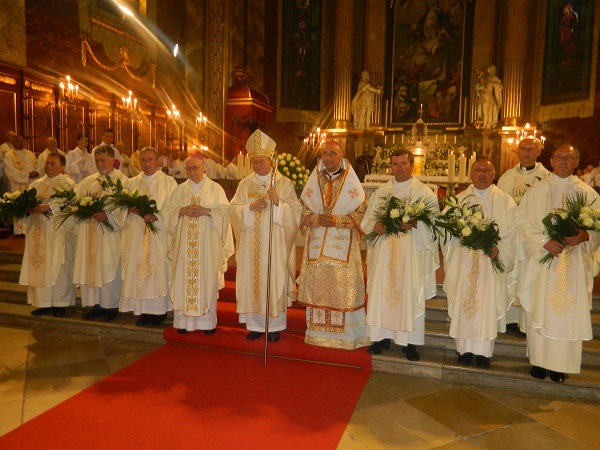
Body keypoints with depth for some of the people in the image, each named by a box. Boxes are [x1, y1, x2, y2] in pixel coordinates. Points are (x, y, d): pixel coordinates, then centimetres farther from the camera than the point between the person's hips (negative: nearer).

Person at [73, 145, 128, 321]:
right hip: (89, 231, 6)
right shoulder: (88, 181, 15)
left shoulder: (122, 180, -3)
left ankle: (111, 306, 12)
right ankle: (95, 304, 19)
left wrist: (107, 215, -22)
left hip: (110, 233, -6)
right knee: (90, 267, 8)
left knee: (109, 270, -1)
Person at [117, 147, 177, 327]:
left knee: (158, 271, -5)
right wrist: (130, 209, -9)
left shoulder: (169, 183, 4)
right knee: (137, 272, 1)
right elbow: (121, 208, 12)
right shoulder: (131, 183, 15)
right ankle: (143, 311, 10)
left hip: (159, 237, -3)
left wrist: (157, 216, -19)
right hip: (136, 236, 4)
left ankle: (158, 311, 4)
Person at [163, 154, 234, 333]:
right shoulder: (180, 190, 12)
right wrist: (182, 211, -9)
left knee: (207, 280, -2)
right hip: (184, 243, 2)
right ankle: (184, 320, 9)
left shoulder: (215, 189, 6)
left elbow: (225, 211, -1)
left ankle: (207, 321, 7)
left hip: (208, 244, -2)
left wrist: (207, 211, -15)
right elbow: (167, 212, 9)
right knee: (184, 279, 0)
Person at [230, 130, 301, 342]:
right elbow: (234, 209, 5)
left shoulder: (284, 183, 2)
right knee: (251, 280, 4)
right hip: (251, 243, 3)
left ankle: (274, 326, 12)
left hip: (275, 243, -2)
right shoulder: (245, 184, 11)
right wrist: (250, 207, -13)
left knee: (274, 281, 0)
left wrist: (278, 202, -21)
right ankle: (255, 324, 16)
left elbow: (295, 210, -4)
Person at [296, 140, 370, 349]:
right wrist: (316, 219, -10)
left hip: (343, 246, -3)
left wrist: (337, 220, -14)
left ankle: (346, 334, 9)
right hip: (316, 245, 3)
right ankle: (318, 331, 17)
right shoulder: (314, 181, 10)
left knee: (343, 287, -3)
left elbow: (362, 212, -1)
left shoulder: (351, 182, 2)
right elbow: (303, 210, 10)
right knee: (317, 285, 5)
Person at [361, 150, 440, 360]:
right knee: (380, 293, 3)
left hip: (412, 250, -3)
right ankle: (382, 337, 15)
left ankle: (409, 341, 10)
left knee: (410, 294, -1)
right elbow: (367, 218, 11)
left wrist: (415, 224, -22)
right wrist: (375, 225, -10)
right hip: (384, 250, 3)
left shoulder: (425, 192, 4)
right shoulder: (381, 191, 14)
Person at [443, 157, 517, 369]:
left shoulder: (505, 200, 7)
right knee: (463, 302, 1)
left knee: (487, 304, -3)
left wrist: (499, 250, -18)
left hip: (491, 261, -1)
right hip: (463, 261, 2)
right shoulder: (459, 199, 12)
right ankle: (465, 348, 11)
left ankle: (483, 350, 6)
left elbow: (510, 232, -2)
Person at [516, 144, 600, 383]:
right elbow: (523, 222, -1)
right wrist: (544, 241, -15)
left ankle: (562, 364, 12)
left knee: (569, 311, 2)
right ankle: (539, 360, 13)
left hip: (574, 263, 1)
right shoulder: (536, 190, 5)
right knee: (540, 309, 1)